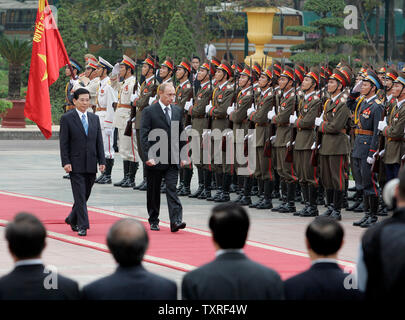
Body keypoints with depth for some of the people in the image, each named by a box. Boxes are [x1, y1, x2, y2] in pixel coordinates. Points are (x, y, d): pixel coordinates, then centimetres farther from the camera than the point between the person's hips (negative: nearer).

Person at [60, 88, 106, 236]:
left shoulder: (94, 118, 12)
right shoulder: (67, 118, -2)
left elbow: (99, 141, 12)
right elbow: (63, 143, -4)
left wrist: (102, 161, 4)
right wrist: (66, 162, -12)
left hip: (91, 164, 5)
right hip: (76, 165, -5)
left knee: (85, 195, 10)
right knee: (80, 196, -9)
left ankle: (72, 219, 29)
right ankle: (82, 226, -9)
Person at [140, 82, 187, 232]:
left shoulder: (178, 111, 10)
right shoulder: (149, 111, -4)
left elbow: (181, 134, 16)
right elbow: (144, 136, -9)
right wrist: (148, 157, -17)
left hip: (173, 159, 3)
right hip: (155, 158, -2)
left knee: (172, 188, -9)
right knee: (153, 192, 7)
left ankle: (176, 221, -18)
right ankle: (153, 221, 20)